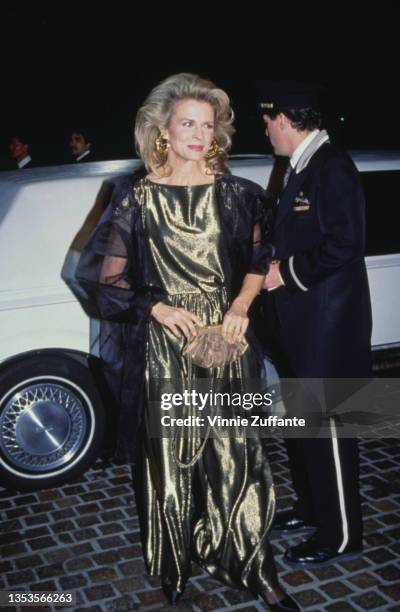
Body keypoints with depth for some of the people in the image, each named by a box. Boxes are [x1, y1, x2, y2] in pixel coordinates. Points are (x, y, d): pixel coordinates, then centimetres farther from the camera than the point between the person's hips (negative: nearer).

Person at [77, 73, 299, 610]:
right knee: (169, 459, 8)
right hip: (163, 347, -1)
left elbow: (259, 261, 11)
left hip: (226, 343, 1)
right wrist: (158, 308, -12)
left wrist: (240, 306, -6)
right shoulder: (137, 198, -2)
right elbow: (104, 273, 1)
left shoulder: (237, 194, 4)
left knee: (235, 456, 4)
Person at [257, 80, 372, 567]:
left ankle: (339, 535, 16)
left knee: (327, 428, 1)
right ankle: (311, 508, 37)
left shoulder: (332, 168, -16)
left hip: (327, 325, -10)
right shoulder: (300, 168, 13)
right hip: (299, 322, 10)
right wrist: (276, 266, 4)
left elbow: (344, 244, -22)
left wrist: (287, 272, -16)